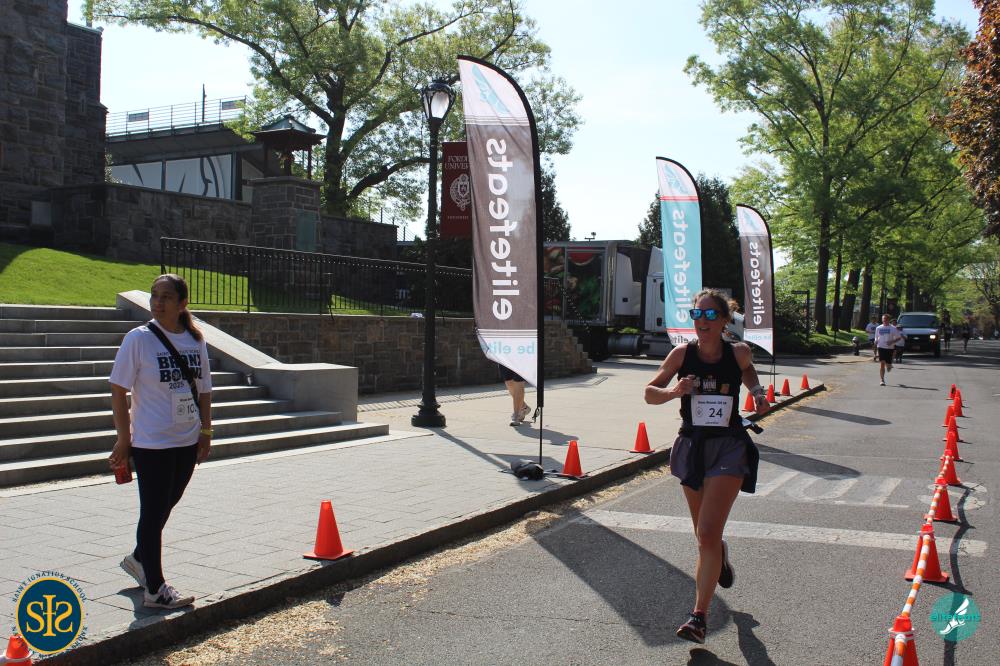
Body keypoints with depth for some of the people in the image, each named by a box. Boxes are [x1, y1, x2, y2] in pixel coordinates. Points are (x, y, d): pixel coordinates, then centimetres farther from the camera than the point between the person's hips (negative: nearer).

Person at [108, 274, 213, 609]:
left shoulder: (195, 340, 4)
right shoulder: (139, 339, -10)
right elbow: (118, 392, -7)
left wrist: (205, 432, 9)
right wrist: (124, 438, -8)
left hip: (187, 442, 5)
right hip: (151, 443, -5)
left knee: (165, 506, 18)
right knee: (154, 512, 1)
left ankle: (139, 558, 42)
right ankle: (154, 589, 11)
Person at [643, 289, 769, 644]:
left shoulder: (738, 352, -7)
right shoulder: (682, 354, -7)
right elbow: (649, 392, -3)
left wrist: (757, 392, 1)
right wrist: (674, 391, -22)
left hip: (728, 446, -2)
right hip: (692, 445, 3)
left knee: (708, 534, -15)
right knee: (704, 535, 19)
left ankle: (699, 616, -7)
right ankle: (720, 556, 55)